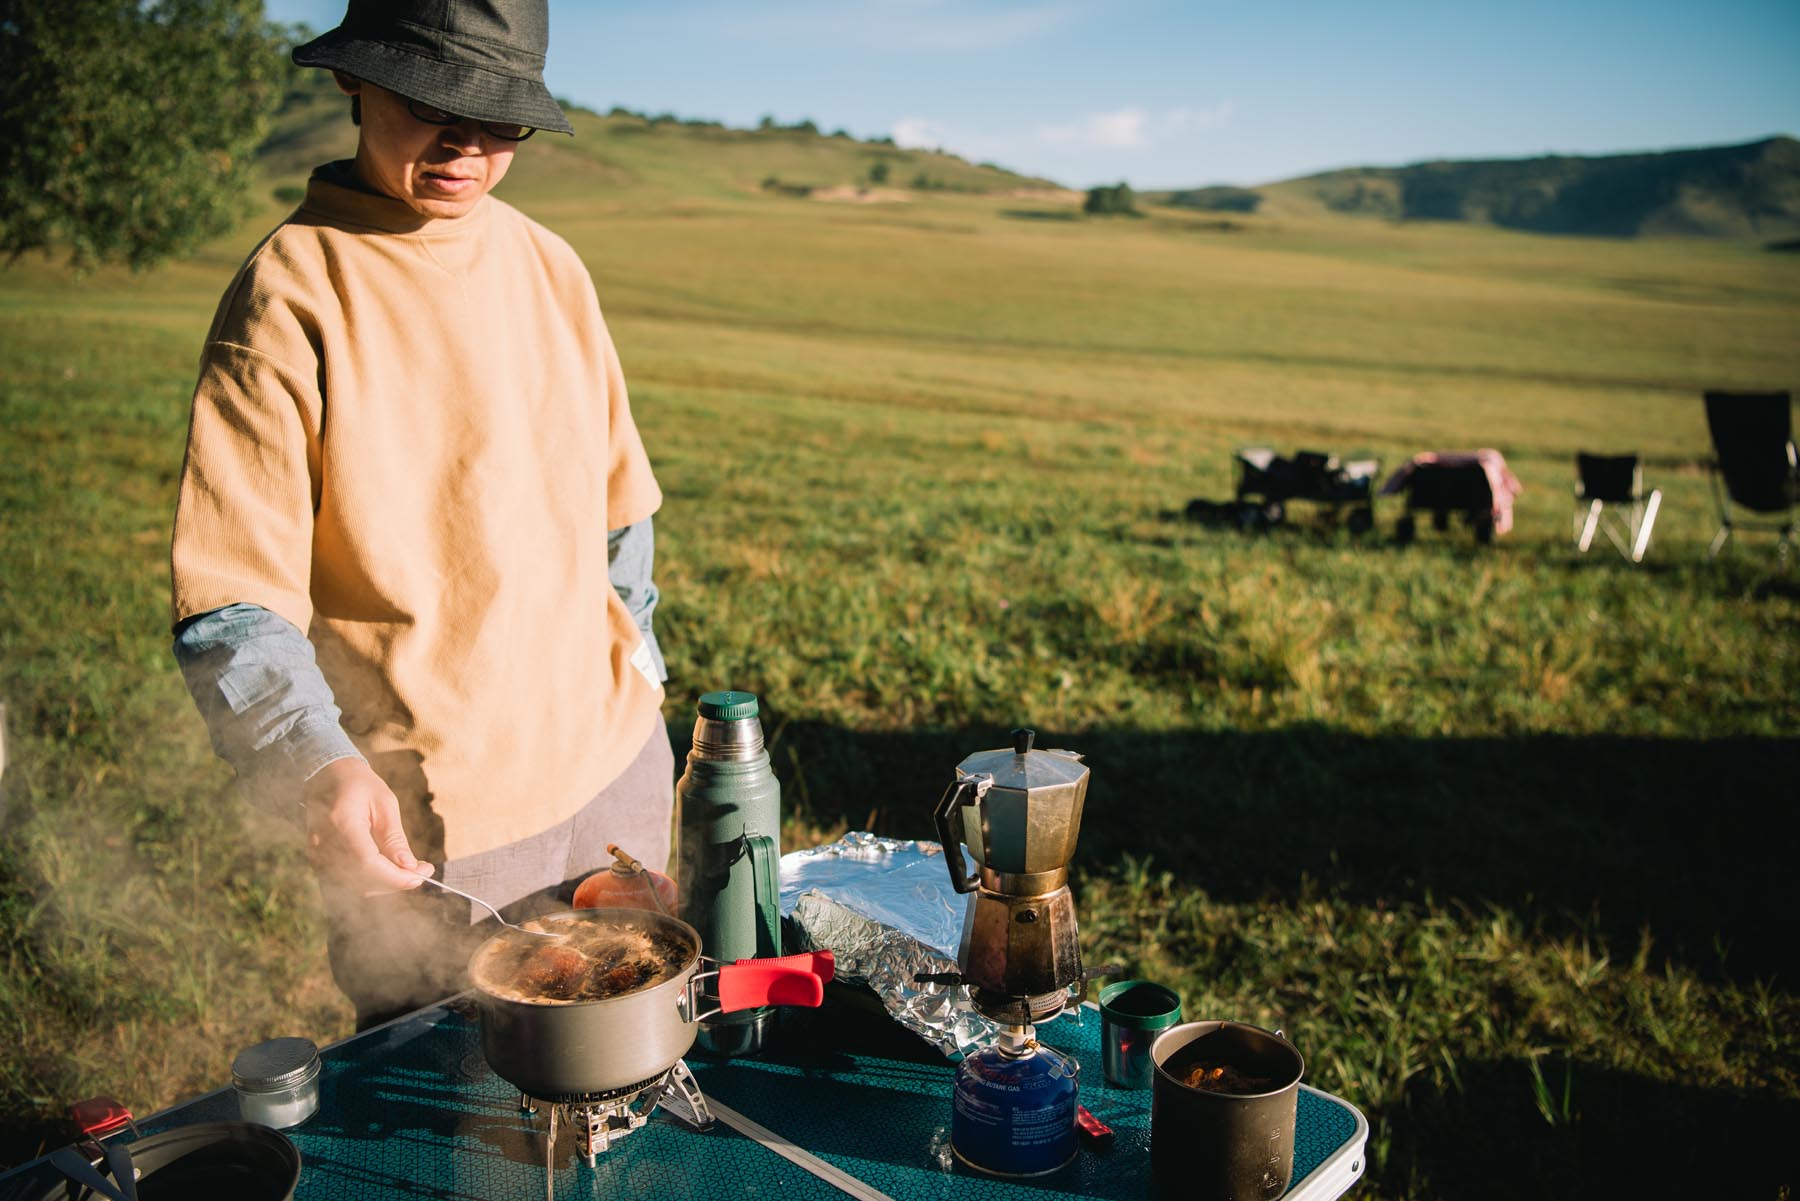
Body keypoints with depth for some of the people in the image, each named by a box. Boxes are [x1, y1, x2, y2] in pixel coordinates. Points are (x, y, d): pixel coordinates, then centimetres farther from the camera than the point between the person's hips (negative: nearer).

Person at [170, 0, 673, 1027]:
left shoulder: (549, 265, 4)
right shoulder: (291, 295, -12)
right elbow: (232, 598, -16)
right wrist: (319, 765, -31)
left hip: (615, 762, 6)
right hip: (429, 822, -5)